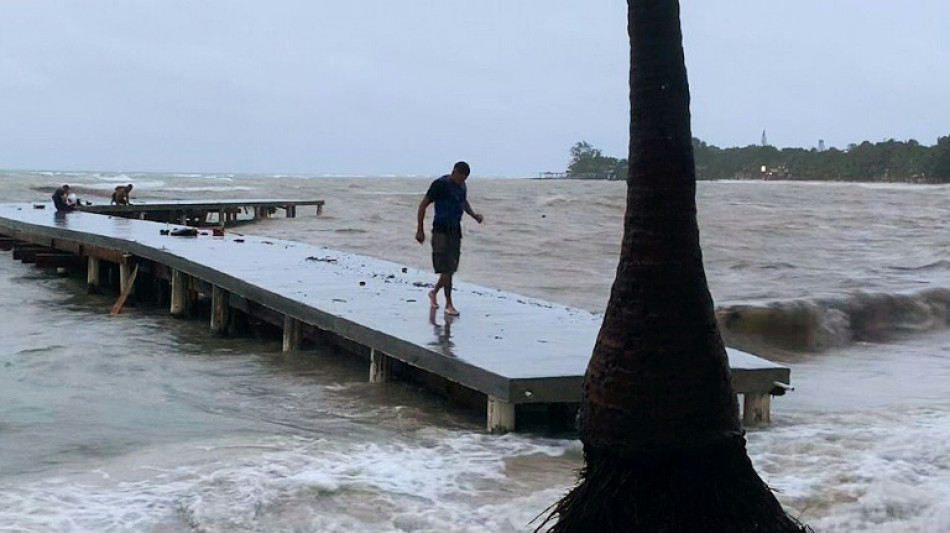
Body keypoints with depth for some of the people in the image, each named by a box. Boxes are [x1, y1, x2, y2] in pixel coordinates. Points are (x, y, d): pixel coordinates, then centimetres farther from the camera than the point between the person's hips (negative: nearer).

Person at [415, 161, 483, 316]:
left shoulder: (462, 186, 8)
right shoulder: (440, 185, -14)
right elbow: (423, 205, -11)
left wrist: (474, 215, 8)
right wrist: (420, 230, -13)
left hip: (455, 230, 7)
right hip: (441, 230, -7)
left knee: (451, 268, 11)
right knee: (447, 268, -9)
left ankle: (434, 292, 34)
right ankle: (449, 305, -3)